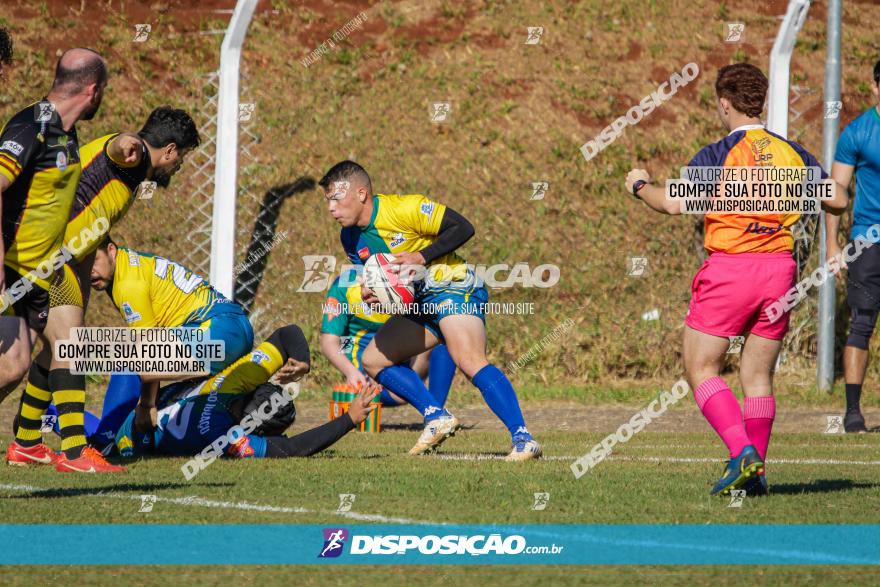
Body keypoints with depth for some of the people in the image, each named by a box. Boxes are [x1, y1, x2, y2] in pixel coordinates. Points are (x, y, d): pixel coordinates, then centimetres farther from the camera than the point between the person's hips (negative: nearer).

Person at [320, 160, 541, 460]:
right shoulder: (350, 238, 5)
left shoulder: (404, 208, -19)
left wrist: (422, 257, -26)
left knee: (469, 360, -30)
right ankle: (437, 418, 6)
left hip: (454, 289, -9)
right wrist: (369, 294, -7)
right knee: (373, 360, 6)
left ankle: (523, 440, -35)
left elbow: (463, 227, -17)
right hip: (419, 303, 9)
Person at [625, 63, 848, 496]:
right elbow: (838, 201, 8)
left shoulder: (718, 155, -8)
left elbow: (674, 203, -17)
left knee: (701, 369, 3)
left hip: (729, 269, -5)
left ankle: (742, 452, -14)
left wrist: (640, 185, 2)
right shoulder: (792, 152, 6)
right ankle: (755, 472, 7)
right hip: (779, 269, 5)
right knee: (758, 376, 11)